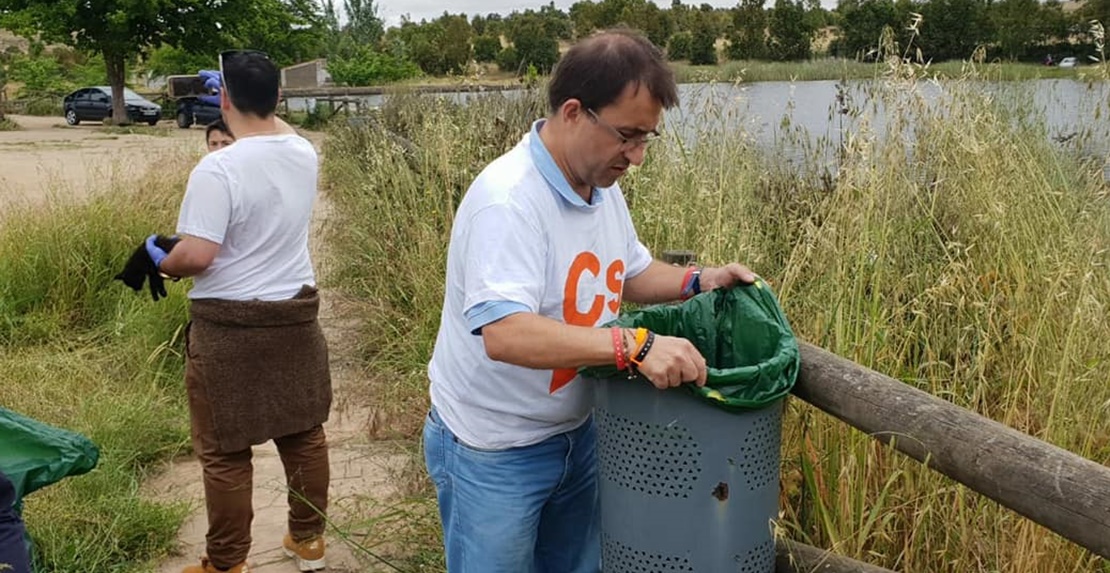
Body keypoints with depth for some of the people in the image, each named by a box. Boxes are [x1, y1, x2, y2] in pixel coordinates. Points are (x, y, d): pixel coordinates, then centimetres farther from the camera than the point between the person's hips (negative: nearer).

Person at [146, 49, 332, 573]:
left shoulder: (217, 169, -19)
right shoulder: (304, 153, 0)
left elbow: (196, 255, -22)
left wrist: (159, 260, -3)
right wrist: (255, 103, 26)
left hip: (229, 328, -6)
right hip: (296, 315, 6)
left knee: (224, 453, 8)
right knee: (304, 434, 17)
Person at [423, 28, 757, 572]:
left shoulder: (602, 184, 0)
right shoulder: (508, 200, -29)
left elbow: (629, 272, 15)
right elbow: (505, 335, -39)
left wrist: (700, 281, -3)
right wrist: (633, 345, -45)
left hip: (577, 434, 8)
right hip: (493, 452, -8)